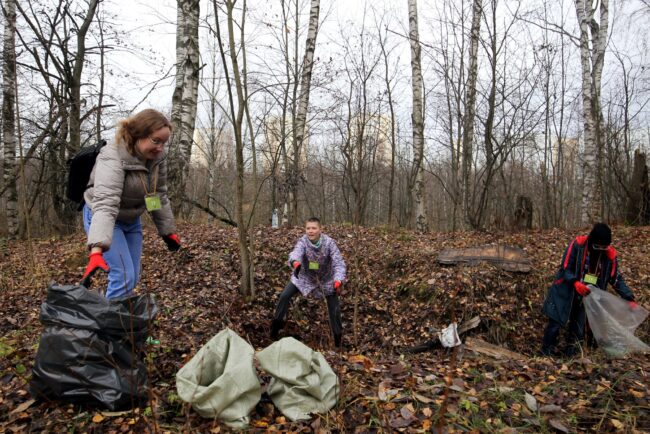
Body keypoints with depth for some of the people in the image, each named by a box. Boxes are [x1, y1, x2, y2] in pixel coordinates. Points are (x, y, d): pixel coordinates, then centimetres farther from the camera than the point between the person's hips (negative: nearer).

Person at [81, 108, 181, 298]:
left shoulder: (157, 157, -10)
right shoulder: (113, 157, -30)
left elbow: (159, 195, 3)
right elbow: (105, 203, -43)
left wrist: (168, 231, 6)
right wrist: (96, 251, -53)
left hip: (131, 220, 7)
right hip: (104, 219, -7)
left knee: (133, 277, 9)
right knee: (124, 277, -16)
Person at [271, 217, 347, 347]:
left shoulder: (329, 242, -26)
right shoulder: (303, 241, -23)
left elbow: (339, 263, -30)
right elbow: (296, 253, -43)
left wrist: (338, 281, -47)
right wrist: (296, 263, -68)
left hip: (326, 279, -1)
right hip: (305, 276, 1)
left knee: (334, 307, -1)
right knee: (285, 296, -9)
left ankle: (338, 335, 20)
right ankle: (277, 322, 11)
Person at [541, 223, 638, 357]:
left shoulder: (610, 254, -6)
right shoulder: (577, 244, -18)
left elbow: (616, 279, 2)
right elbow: (565, 268, -16)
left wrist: (629, 298, -8)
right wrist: (575, 282, -34)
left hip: (588, 296, 3)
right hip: (566, 292, -3)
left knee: (579, 326, 10)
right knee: (556, 322, 1)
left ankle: (571, 354, 26)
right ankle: (547, 350, 17)